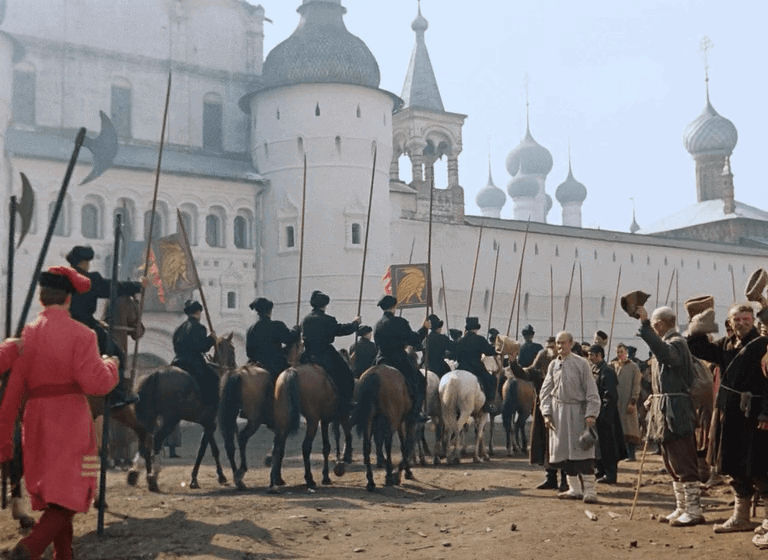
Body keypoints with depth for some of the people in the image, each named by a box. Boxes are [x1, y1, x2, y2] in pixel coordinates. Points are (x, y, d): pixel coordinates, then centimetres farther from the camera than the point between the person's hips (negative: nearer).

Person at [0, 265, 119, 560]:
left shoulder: (27, 334, 5)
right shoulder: (80, 334, -9)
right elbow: (95, 383, -17)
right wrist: (110, 365, 5)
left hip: (36, 422, 5)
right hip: (71, 422, -5)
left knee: (51, 496, 18)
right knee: (69, 497, -3)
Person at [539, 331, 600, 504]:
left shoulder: (581, 363, -5)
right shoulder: (553, 365, 7)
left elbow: (591, 391, -7)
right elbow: (546, 391, 9)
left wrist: (591, 414, -15)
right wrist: (546, 413, 1)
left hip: (577, 411, -4)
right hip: (559, 411, 5)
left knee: (582, 450, -9)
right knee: (564, 451, 7)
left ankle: (589, 490, -6)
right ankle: (574, 489, 18)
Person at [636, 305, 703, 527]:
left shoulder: (677, 342, -12)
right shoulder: (666, 343, 19)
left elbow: (664, 353, -37)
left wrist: (645, 324, -40)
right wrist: (655, 397, 10)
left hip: (675, 413, -10)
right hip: (665, 410, 10)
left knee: (683, 463, -7)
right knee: (673, 464, 15)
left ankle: (694, 511, -3)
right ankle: (682, 509, 23)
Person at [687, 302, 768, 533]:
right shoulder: (726, 344, 10)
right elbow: (699, 349, 17)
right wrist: (696, 325, 5)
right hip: (729, 415, 7)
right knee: (736, 468, 14)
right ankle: (740, 518, 24)